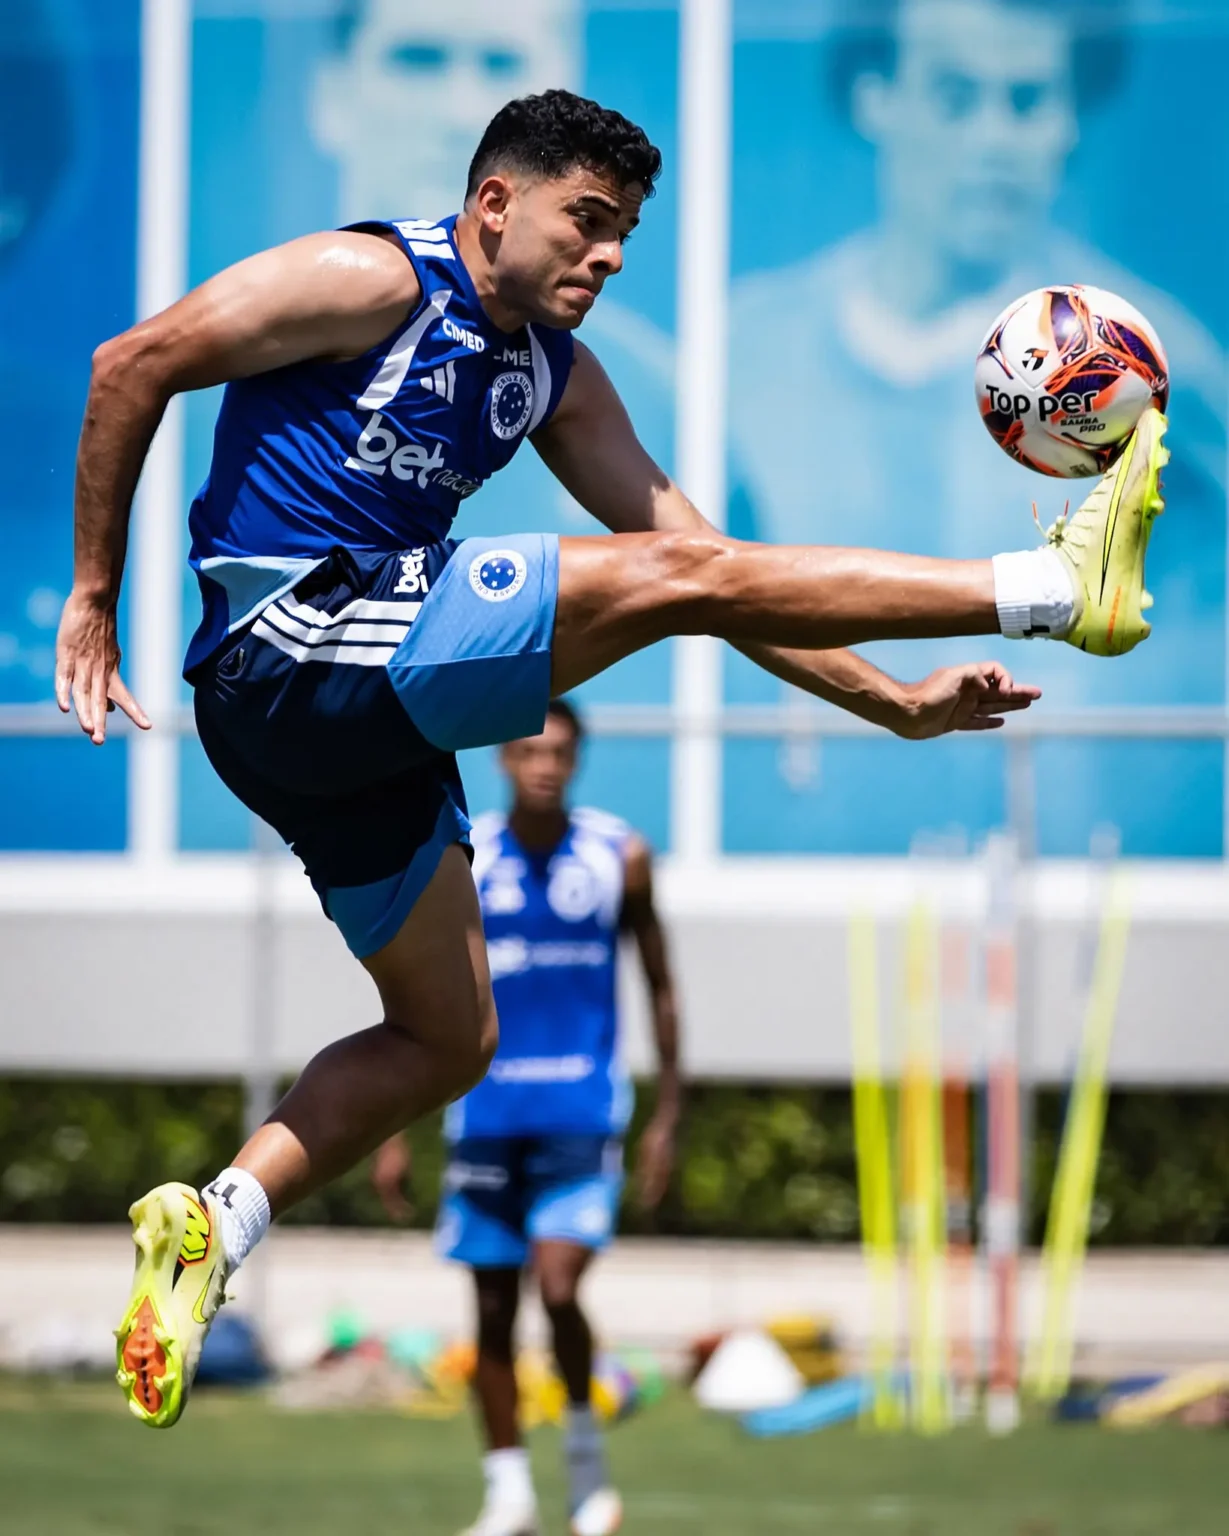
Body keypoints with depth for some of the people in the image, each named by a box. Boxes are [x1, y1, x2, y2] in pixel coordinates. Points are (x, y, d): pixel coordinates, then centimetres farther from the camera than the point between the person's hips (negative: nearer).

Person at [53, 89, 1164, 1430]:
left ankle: (213, 1222, 9)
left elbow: (699, 558, 15)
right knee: (673, 577, -15)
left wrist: (894, 702, 6)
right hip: (300, 648, -10)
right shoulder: (375, 282, -6)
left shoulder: (554, 379, 17)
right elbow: (133, 366, -7)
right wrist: (93, 598, -8)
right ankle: (1058, 584, -18)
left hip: (369, 715, 10)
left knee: (448, 1038, 15)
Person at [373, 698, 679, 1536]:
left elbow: (661, 987, 8)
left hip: (583, 1119, -2)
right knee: (493, 1307, 5)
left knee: (559, 1286, -18)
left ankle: (585, 1440, 6)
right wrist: (393, 1132, 1)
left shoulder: (620, 857, 0)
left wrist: (668, 1116, 4)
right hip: (487, 1115, 2)